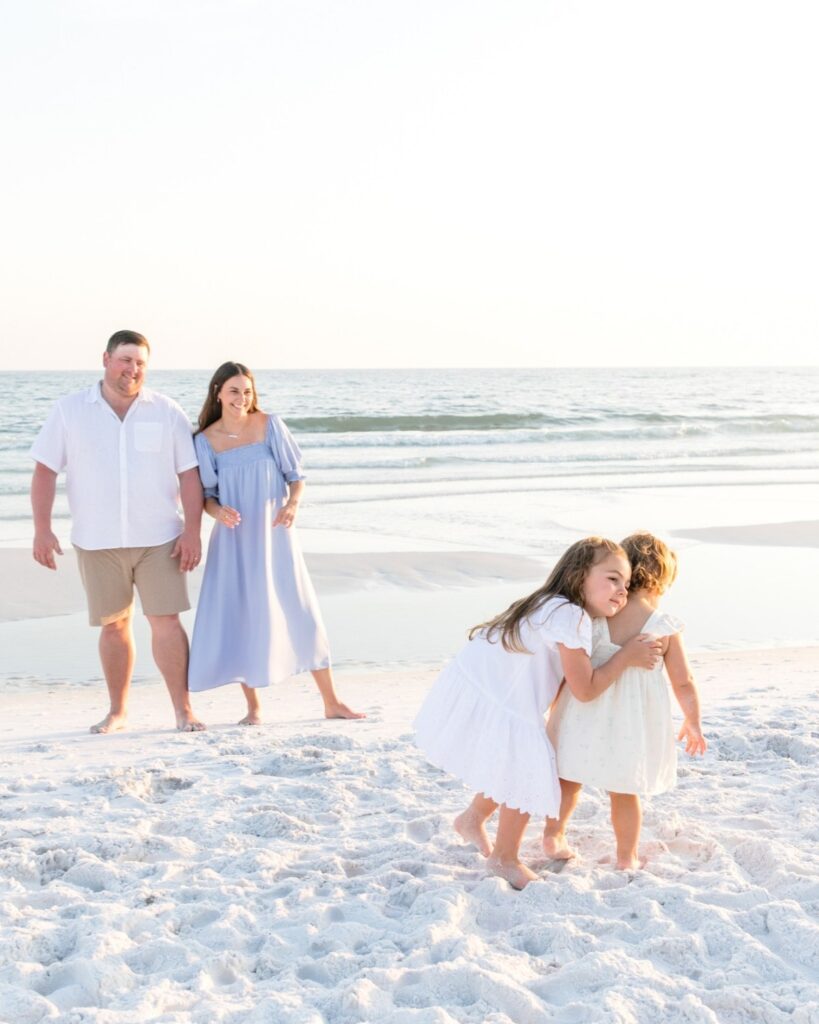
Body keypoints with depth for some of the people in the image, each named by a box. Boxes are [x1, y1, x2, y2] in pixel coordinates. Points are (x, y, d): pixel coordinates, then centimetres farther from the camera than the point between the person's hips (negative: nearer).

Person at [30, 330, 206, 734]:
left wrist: (192, 530, -7)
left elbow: (189, 474, 1)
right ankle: (117, 711, 20)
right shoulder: (70, 411, 2)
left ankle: (183, 710, 0)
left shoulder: (167, 412, 2)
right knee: (113, 625, 9)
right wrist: (42, 529, -6)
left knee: (165, 620, -6)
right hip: (97, 541, 1)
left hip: (158, 538, -1)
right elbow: (45, 470, 2)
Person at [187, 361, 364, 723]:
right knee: (242, 618, 1)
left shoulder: (270, 425, -3)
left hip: (273, 534, 0)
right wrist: (218, 511, -18)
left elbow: (295, 475, 1)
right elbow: (205, 493, 4)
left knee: (301, 611, 2)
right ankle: (253, 707, 15)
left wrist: (293, 504, -18)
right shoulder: (206, 440, -1)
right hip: (234, 540, 0)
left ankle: (332, 702, 10)